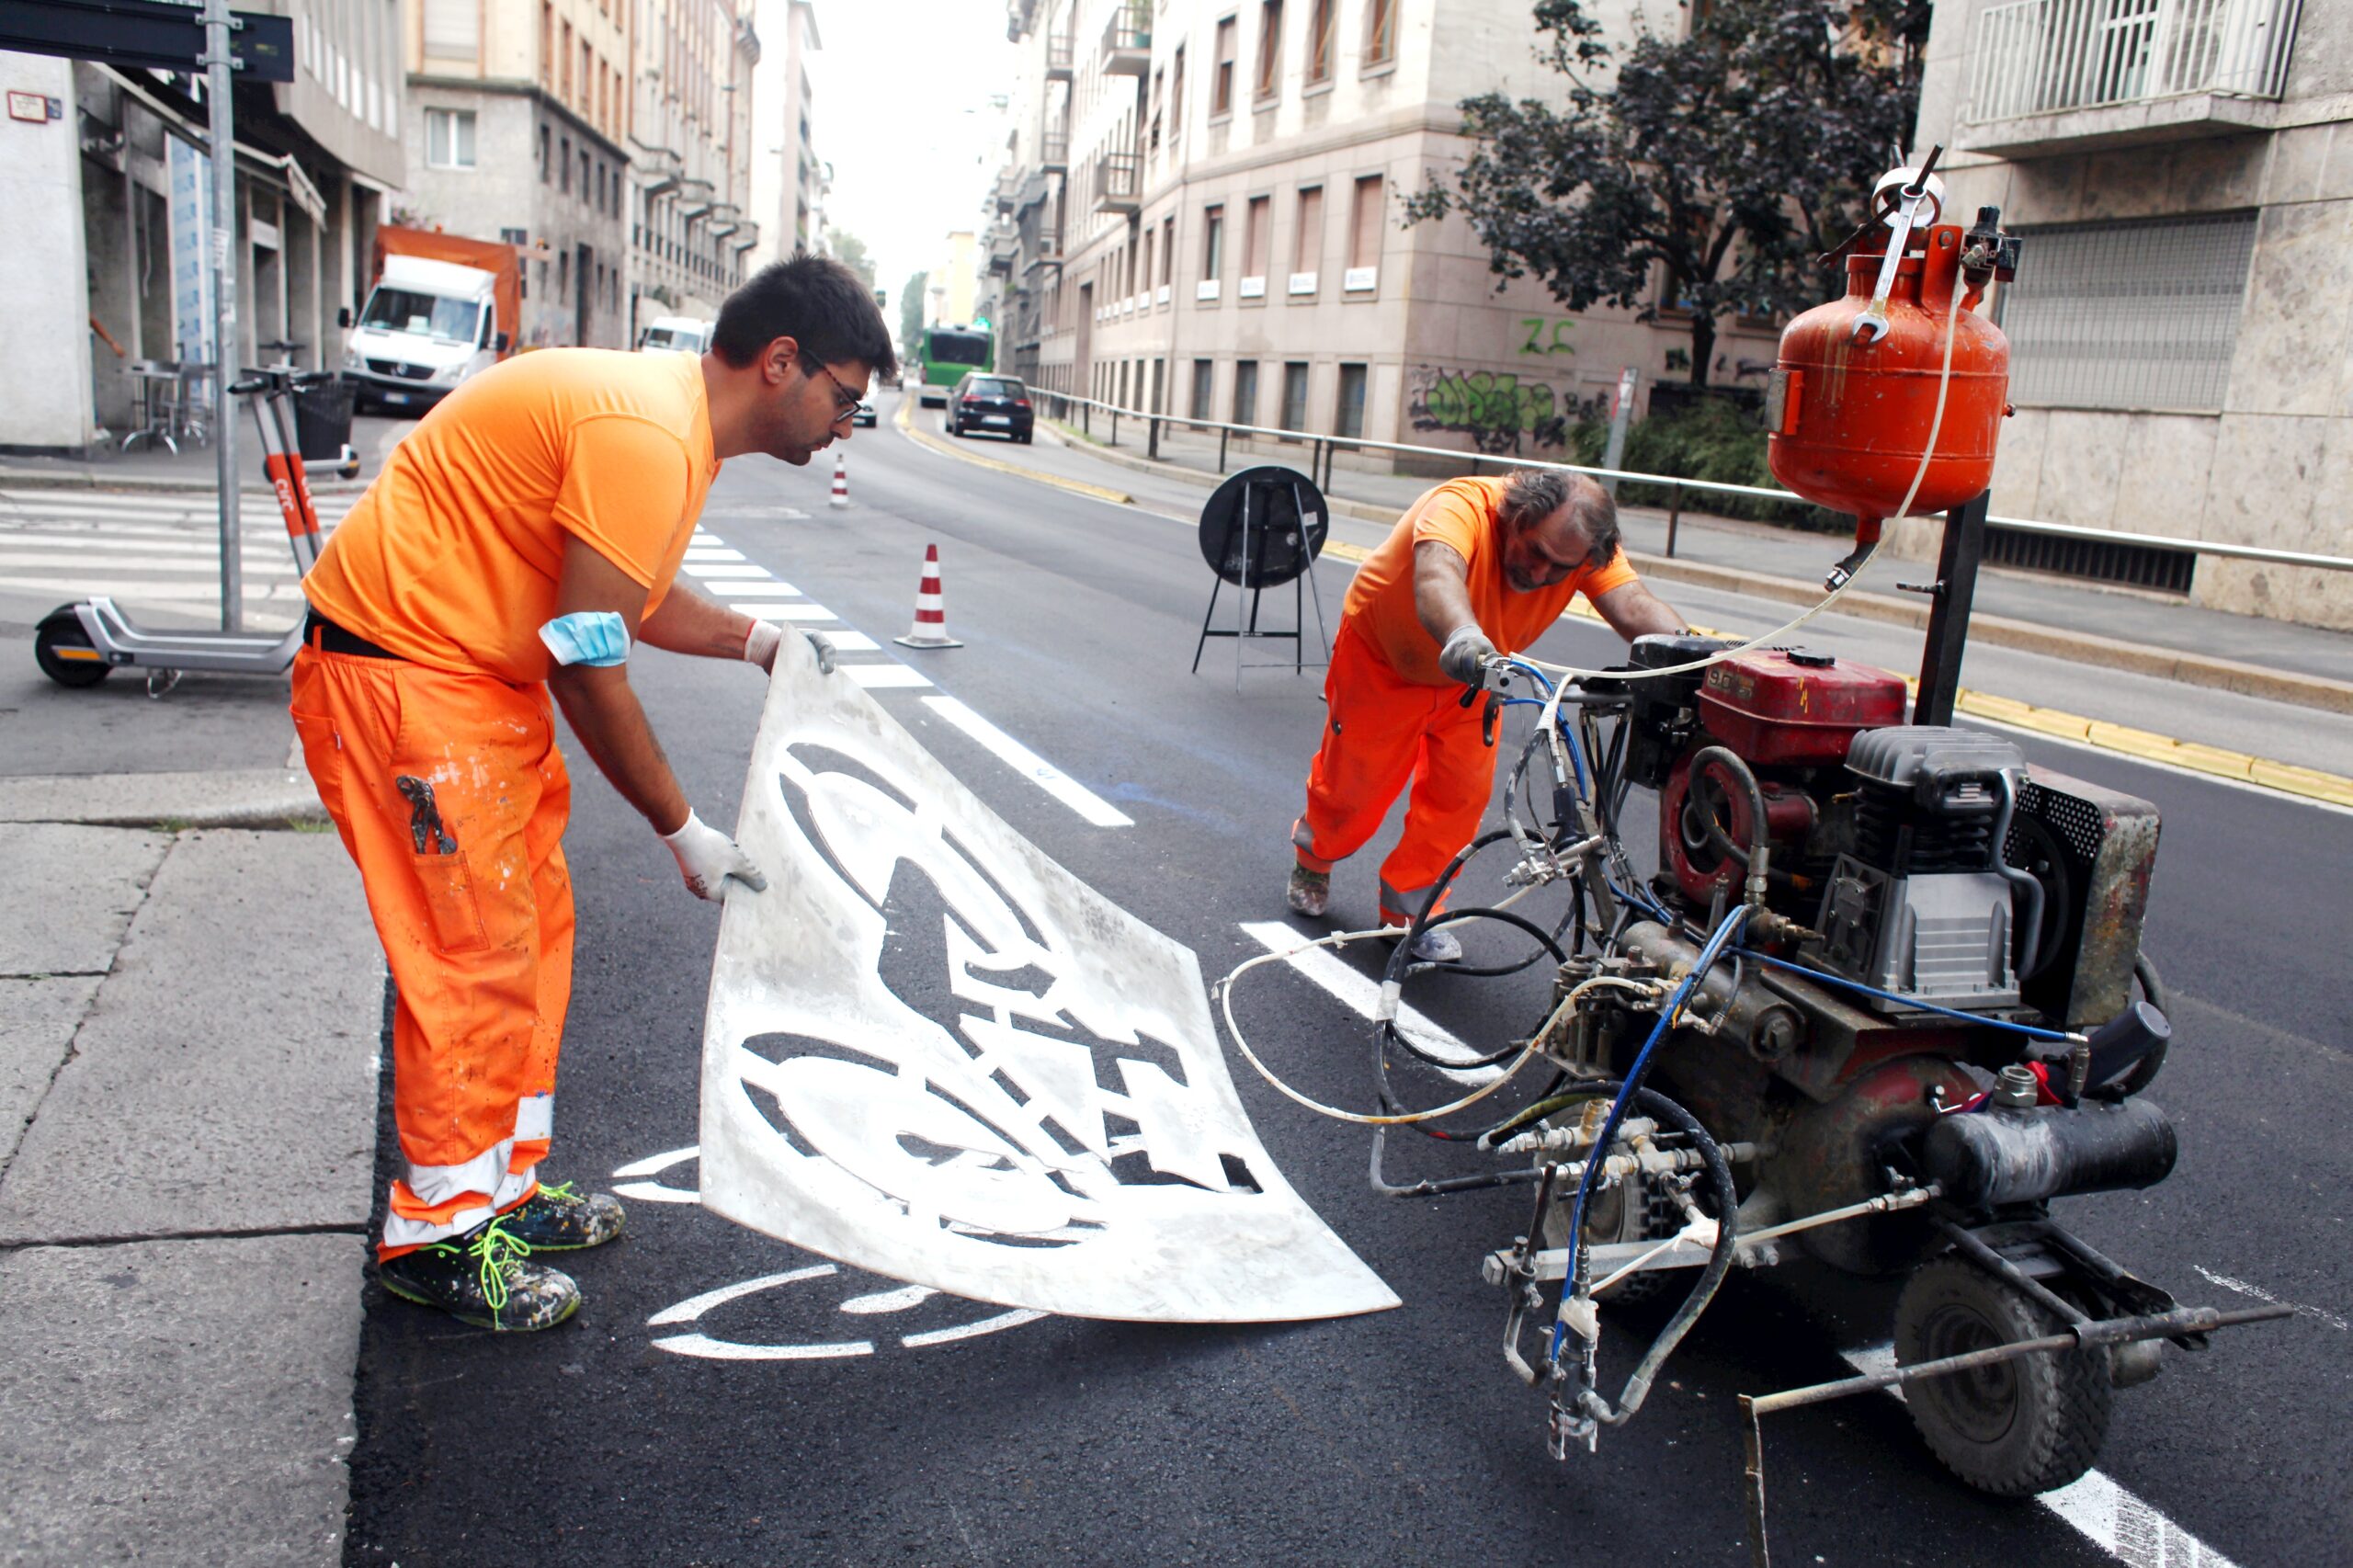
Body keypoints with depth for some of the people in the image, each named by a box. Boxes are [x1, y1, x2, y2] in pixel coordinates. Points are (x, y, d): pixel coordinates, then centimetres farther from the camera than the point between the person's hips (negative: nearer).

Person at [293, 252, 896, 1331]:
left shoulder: (679, 423, 8)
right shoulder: (645, 434, -24)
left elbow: (628, 595, 20)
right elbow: (585, 659, -24)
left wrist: (756, 643, 10)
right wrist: (682, 829, -17)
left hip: (481, 676, 11)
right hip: (398, 672, -11)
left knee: (534, 929, 14)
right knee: (478, 956, -5)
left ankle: (504, 1188, 28)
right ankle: (437, 1233, 12)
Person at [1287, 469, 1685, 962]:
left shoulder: (1580, 546, -24)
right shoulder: (1462, 507, -39)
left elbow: (1634, 606, -38)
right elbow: (1436, 575, -60)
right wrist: (1462, 635, -81)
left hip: (1468, 679, 4)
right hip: (1382, 657, -4)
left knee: (1462, 793, -1)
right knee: (1354, 780, 7)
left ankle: (1407, 907, 19)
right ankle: (1313, 864, 40)